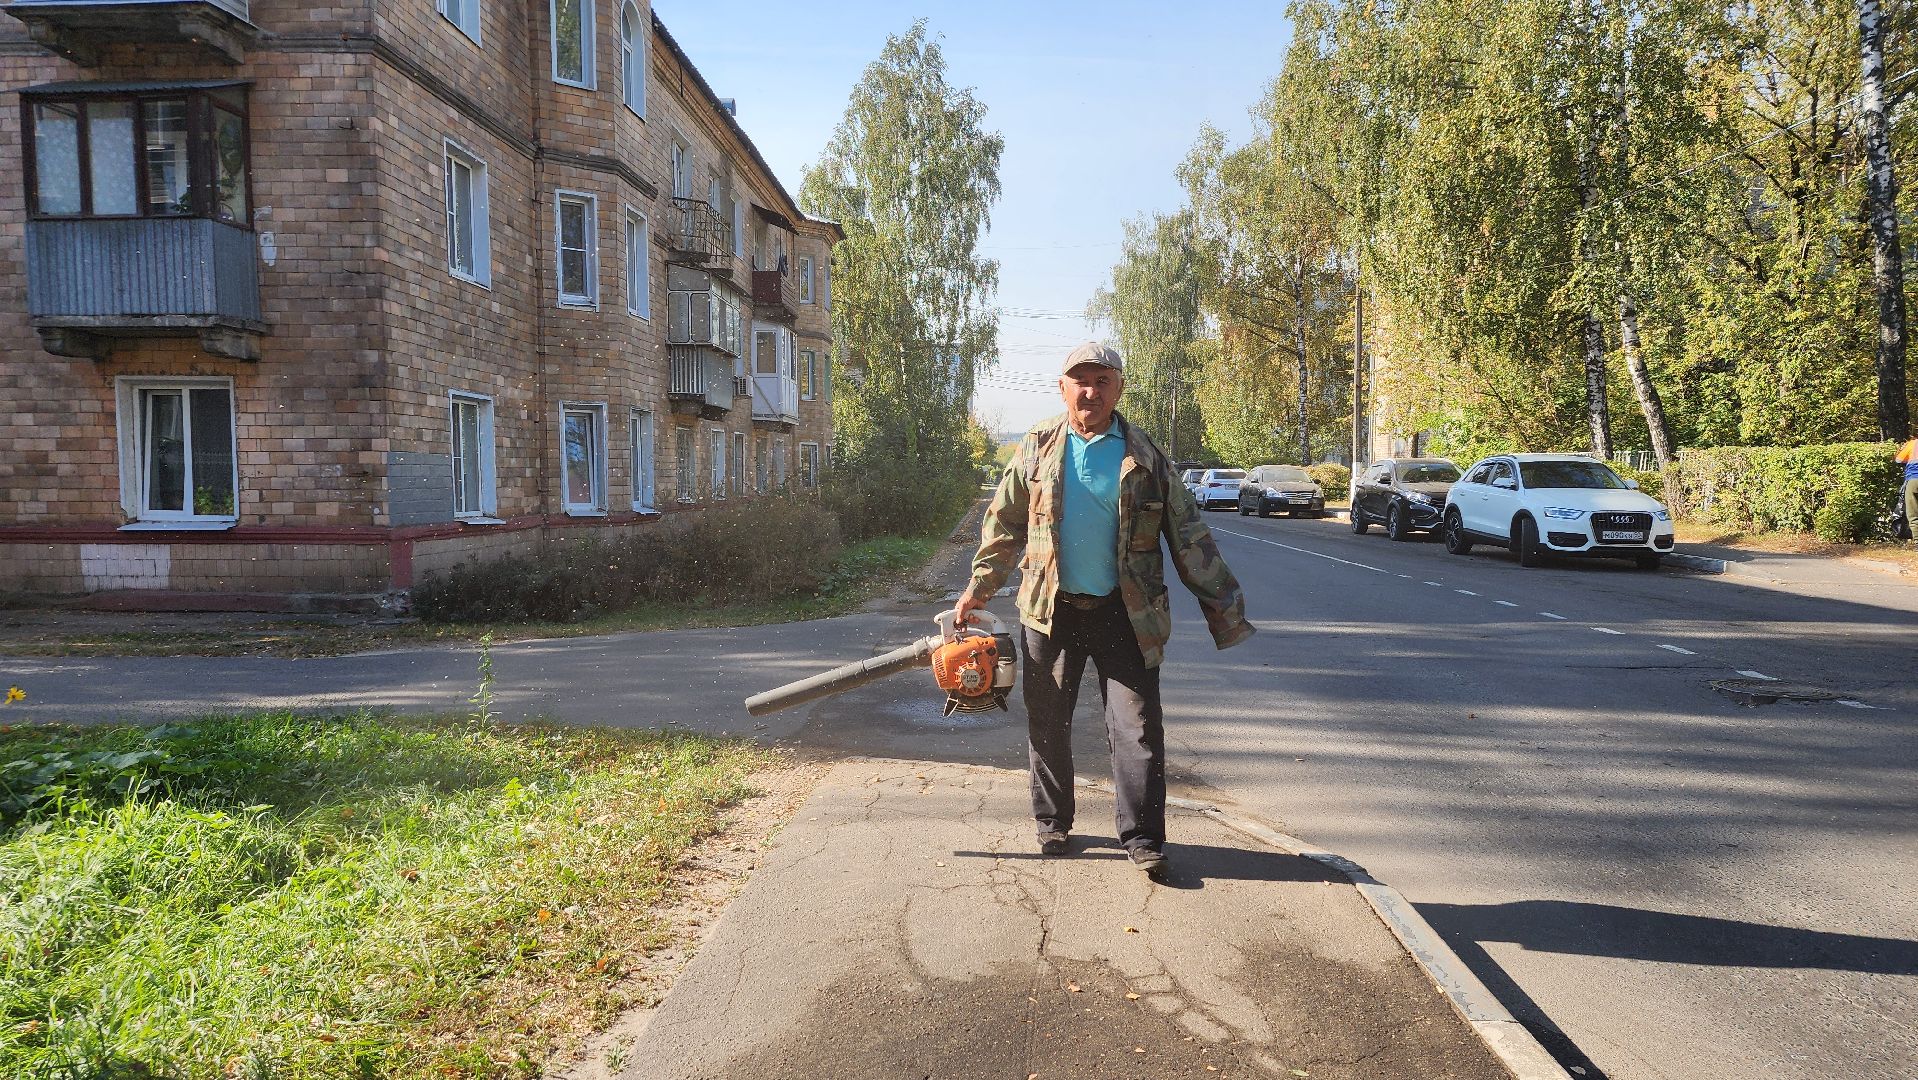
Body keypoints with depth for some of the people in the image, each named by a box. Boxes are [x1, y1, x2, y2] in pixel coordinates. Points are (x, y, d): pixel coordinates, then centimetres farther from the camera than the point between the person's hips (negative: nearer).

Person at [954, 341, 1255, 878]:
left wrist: (1223, 606, -1)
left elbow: (1188, 537, 2)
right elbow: (1003, 523, 10)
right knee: (1047, 725, 10)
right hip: (1050, 611, 2)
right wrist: (979, 588, 7)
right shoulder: (1037, 448, 4)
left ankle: (1143, 836, 7)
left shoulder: (1145, 456, 1)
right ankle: (1052, 822, 27)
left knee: (1138, 727, -3)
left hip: (1124, 612, -1)